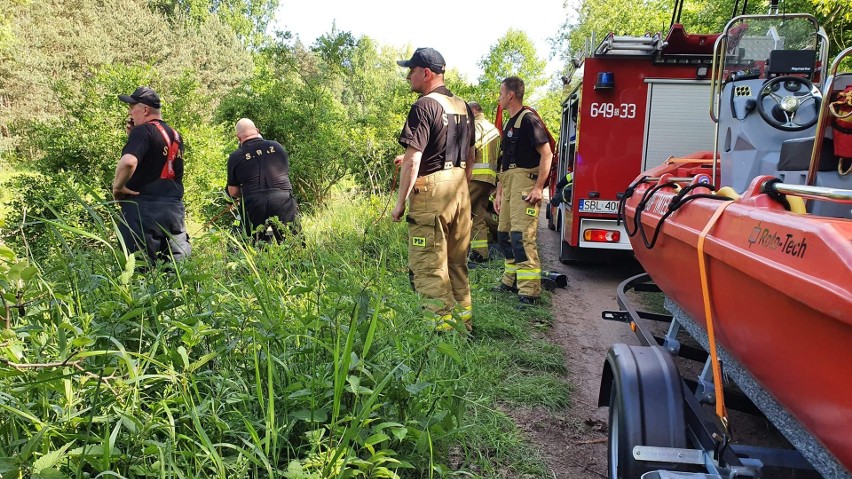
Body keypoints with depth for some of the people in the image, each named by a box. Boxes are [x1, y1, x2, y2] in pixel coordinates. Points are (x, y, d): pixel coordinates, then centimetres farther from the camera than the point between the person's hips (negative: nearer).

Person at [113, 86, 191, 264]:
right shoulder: (175, 135, 13)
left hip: (144, 210, -7)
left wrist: (117, 186, -11)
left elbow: (128, 162, -27)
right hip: (175, 208, 7)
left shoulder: (143, 130, -10)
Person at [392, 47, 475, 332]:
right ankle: (464, 321, 23)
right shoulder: (463, 106, 15)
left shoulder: (425, 106, -11)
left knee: (429, 266, -3)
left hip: (431, 191, -9)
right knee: (457, 263, 16)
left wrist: (400, 203, -11)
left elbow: (413, 160, -17)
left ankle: (446, 324, -2)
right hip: (460, 190, 9)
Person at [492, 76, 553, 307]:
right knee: (504, 234, 14)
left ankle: (529, 291, -14)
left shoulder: (528, 119, -8)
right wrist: (499, 192, 21)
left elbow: (546, 154, -16)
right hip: (510, 183, 10)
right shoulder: (510, 123, 21)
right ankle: (511, 281, 27)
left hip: (525, 182, -10)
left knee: (522, 236, -15)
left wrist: (538, 187, -22)